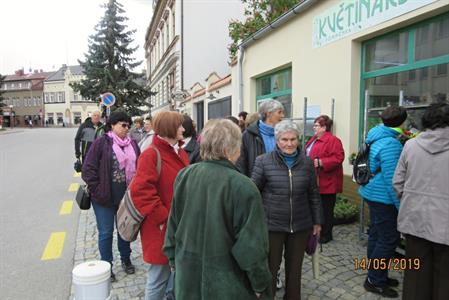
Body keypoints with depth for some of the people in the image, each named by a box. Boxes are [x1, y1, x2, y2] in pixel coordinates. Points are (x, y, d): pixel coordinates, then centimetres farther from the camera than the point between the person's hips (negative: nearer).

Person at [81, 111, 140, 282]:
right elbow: (88, 168, -9)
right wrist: (97, 191, -11)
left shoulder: (132, 145, 6)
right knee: (106, 232, 8)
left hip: (126, 196, 4)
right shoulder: (101, 143, -8)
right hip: (105, 197, -4)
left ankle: (126, 259, 37)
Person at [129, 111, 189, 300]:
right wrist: (162, 218, -19)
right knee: (159, 278, 6)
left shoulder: (180, 153, 10)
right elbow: (141, 191, -22)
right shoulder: (151, 155, -15)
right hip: (162, 228, -8)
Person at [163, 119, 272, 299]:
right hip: (226, 282, -4)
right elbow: (251, 244, -19)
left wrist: (174, 258, 16)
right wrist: (260, 284, -6)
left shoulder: (184, 176, -6)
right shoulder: (243, 187, -24)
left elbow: (173, 224, 4)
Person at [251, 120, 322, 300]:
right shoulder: (263, 161, -10)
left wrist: (317, 221, 10)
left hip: (301, 225, 3)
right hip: (271, 225, -3)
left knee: (295, 267, 19)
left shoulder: (307, 162, 0)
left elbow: (313, 194, 8)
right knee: (270, 268, 11)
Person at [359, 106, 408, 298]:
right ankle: (375, 281, 12)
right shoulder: (391, 143, -21)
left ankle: (376, 276, 32)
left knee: (376, 235, 18)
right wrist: (401, 205, -17)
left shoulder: (377, 137, 8)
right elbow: (392, 178, -23)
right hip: (384, 197, -10)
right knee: (389, 239, 1)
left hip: (373, 194, 10)